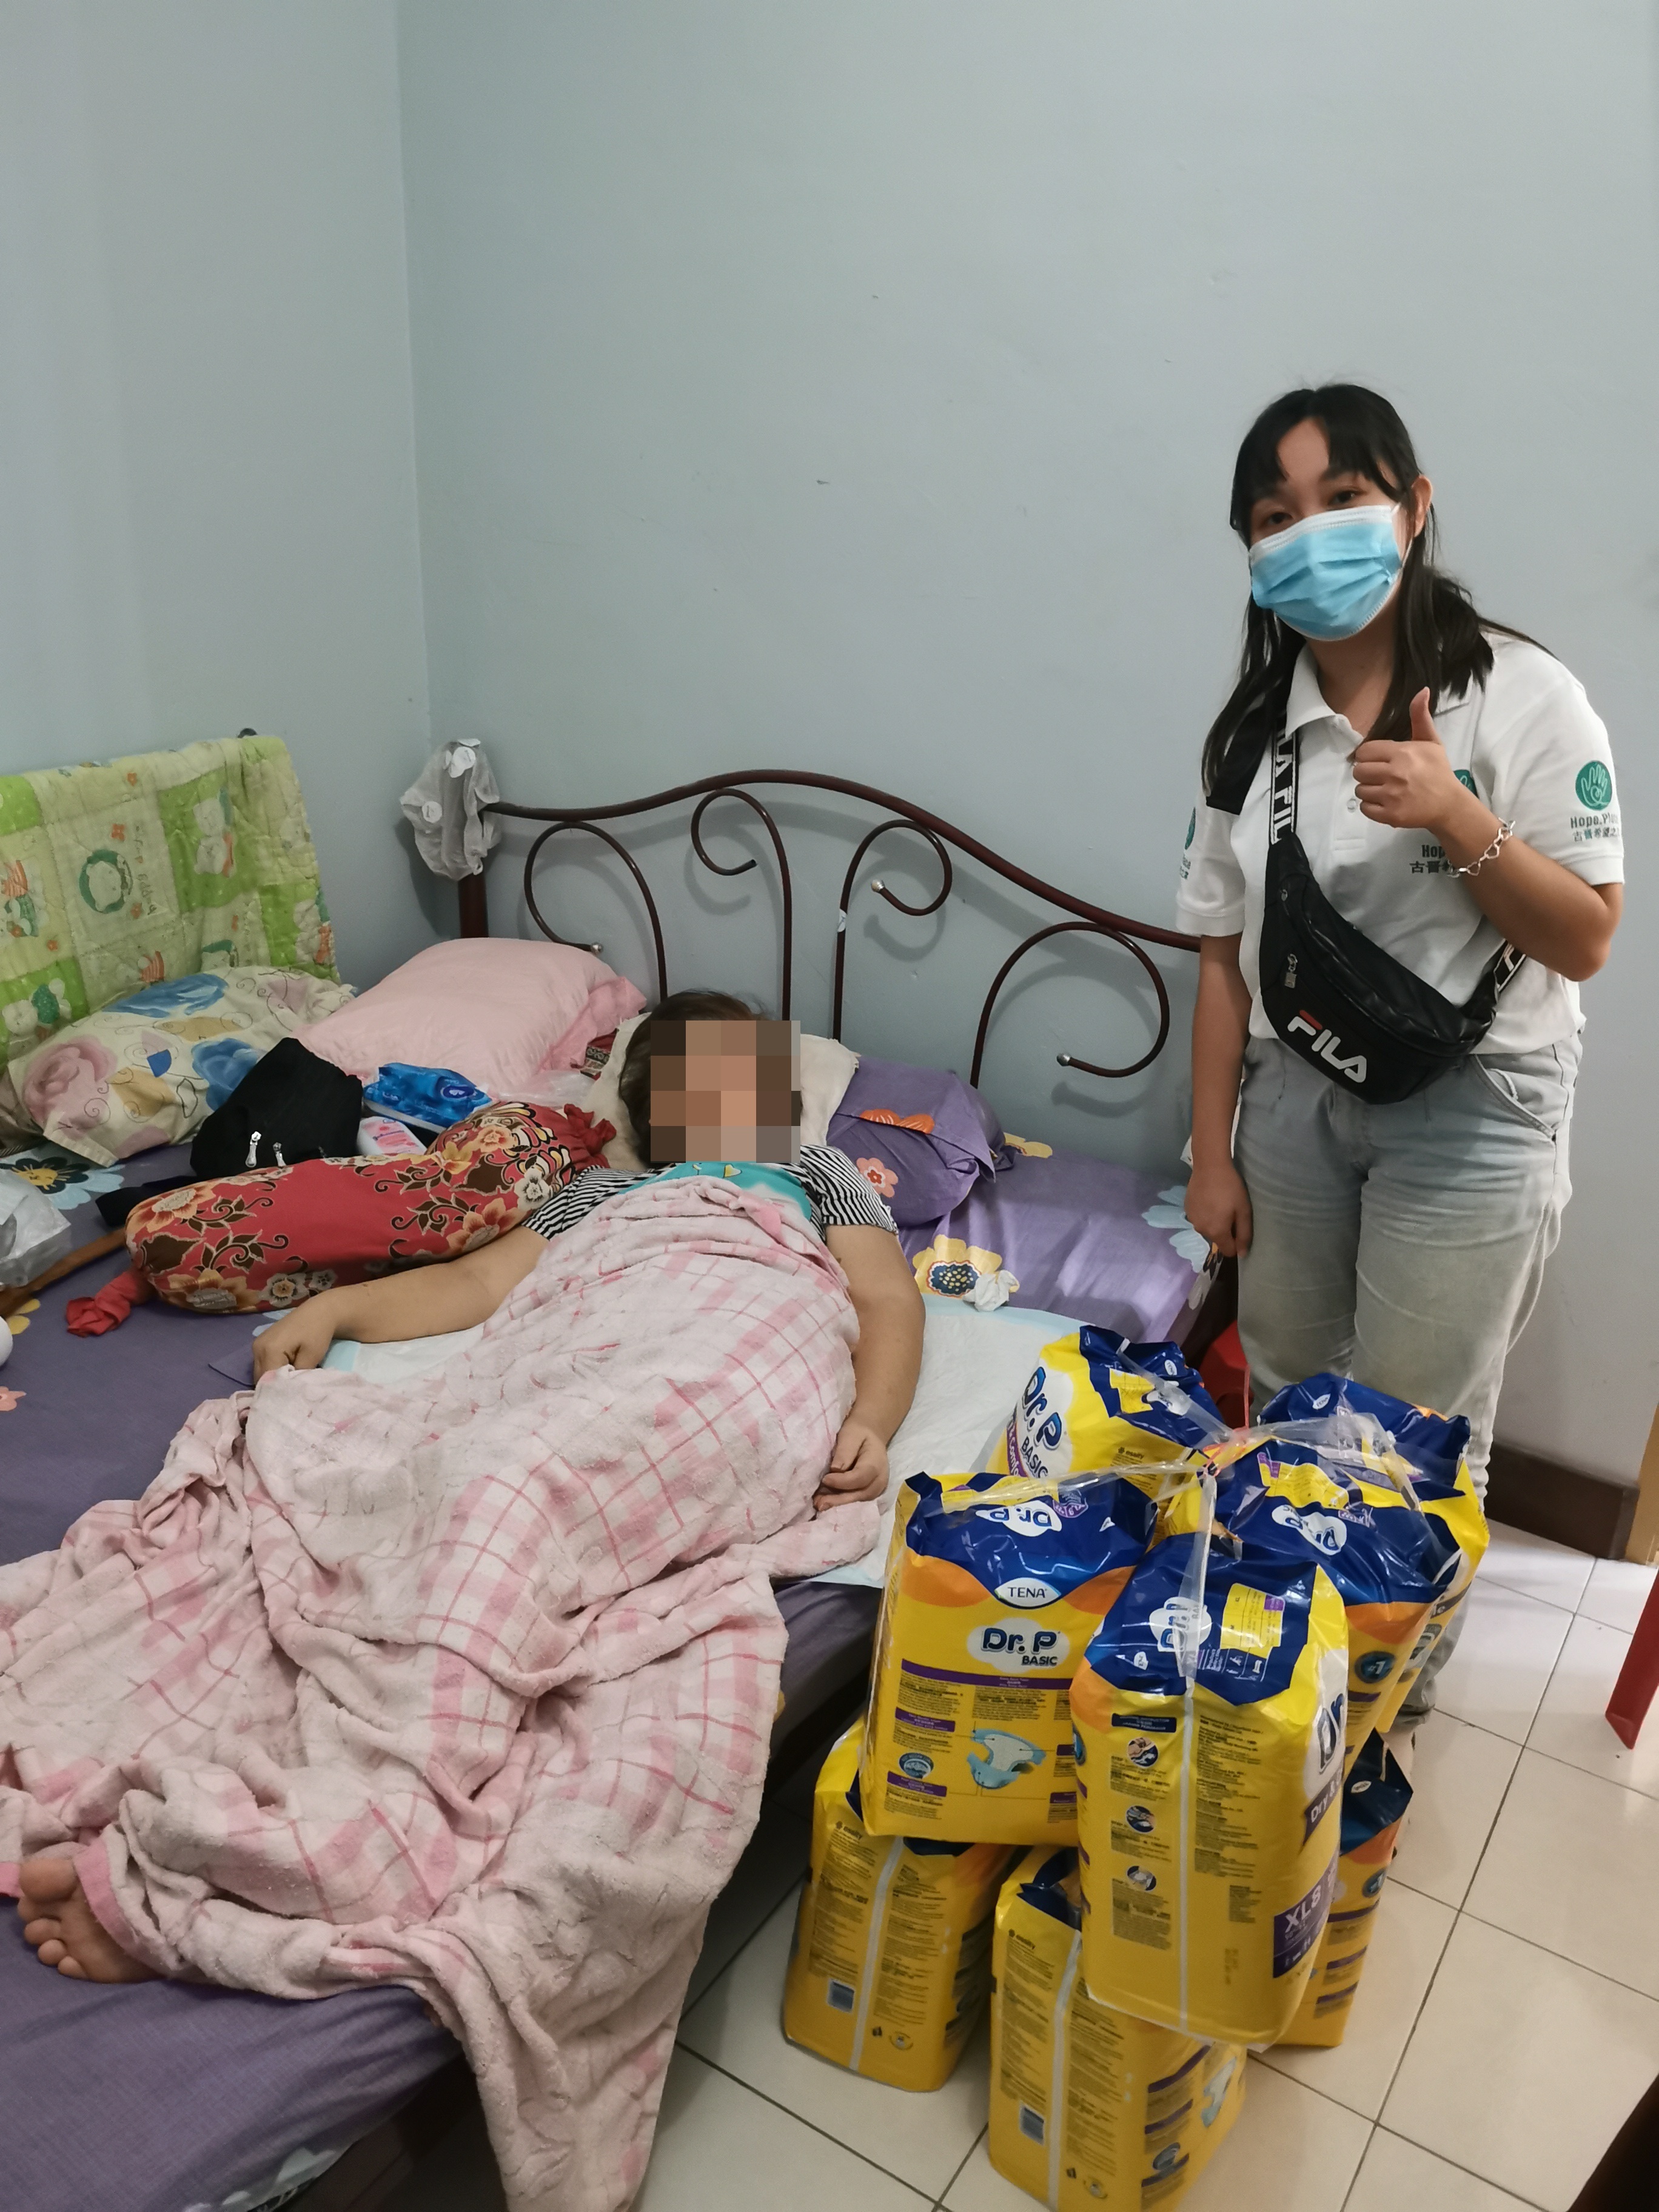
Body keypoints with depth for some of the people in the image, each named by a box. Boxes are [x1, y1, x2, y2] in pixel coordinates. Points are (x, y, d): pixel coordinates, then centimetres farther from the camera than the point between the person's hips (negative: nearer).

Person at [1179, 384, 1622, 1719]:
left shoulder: (1525, 697, -11)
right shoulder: (1255, 727, 2)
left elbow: (1585, 942, -11)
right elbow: (1226, 953, 4)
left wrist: (1457, 820, -27)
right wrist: (1213, 1152, 3)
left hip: (1466, 1115, -4)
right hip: (1293, 1099, 4)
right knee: (1284, 1404, 17)